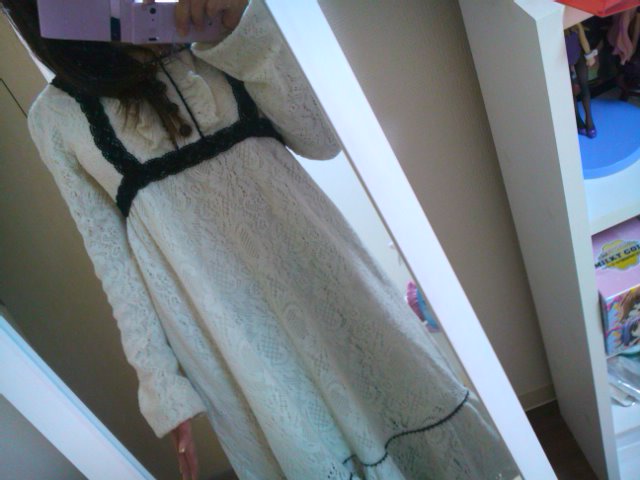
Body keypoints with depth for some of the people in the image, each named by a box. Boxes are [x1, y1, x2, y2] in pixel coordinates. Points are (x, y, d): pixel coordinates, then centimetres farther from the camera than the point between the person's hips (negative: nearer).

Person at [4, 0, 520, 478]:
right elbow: (112, 256, 4)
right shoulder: (55, 116, 6)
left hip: (319, 272, 2)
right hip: (223, 332, -1)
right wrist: (164, 386, 0)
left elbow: (319, 140, 2)